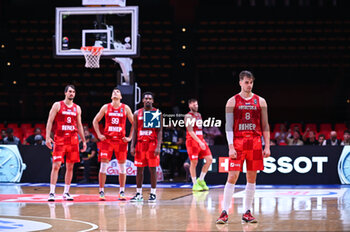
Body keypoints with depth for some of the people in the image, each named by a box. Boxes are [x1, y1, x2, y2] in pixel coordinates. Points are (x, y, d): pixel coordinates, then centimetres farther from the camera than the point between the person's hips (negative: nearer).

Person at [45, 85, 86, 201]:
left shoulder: (77, 108, 13)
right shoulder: (57, 105, 1)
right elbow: (50, 122, -2)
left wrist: (84, 141, 14)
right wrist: (48, 137, -12)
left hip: (73, 140, 4)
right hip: (60, 139, -4)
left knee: (70, 167, 5)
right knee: (56, 165, -10)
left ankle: (66, 193, 12)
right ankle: (52, 193, -8)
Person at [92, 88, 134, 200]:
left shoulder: (125, 108, 5)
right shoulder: (106, 107, 5)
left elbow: (134, 123, 9)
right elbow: (95, 121, 12)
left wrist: (130, 137, 2)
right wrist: (99, 135, 3)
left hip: (121, 140, 1)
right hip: (107, 140, -1)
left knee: (122, 166, 2)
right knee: (103, 166, -5)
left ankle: (122, 191, 10)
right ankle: (101, 191, 1)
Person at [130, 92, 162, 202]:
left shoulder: (157, 113, 0)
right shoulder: (137, 113, 9)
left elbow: (160, 131, -4)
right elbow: (135, 131, 10)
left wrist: (158, 147, -13)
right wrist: (132, 146, 1)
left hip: (152, 143, -3)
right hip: (140, 143, 3)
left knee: (152, 168, -3)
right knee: (139, 169, 4)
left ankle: (153, 193, 3)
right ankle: (138, 193, 9)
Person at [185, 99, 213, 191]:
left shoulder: (199, 115, 18)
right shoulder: (188, 116, -8)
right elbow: (190, 131, -17)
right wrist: (199, 142, -24)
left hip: (201, 140, 8)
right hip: (192, 141, -7)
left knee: (209, 159, -2)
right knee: (194, 162, -4)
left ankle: (201, 180, 9)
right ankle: (195, 184, 4)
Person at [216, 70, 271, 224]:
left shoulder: (260, 101, 8)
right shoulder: (232, 102, 2)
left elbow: (265, 126, 9)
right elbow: (229, 126, -2)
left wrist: (267, 146, 2)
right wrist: (231, 147, -11)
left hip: (255, 144, 2)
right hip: (238, 143, -2)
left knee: (252, 178, 5)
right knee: (232, 177, -7)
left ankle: (247, 212, 12)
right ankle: (224, 212, -4)